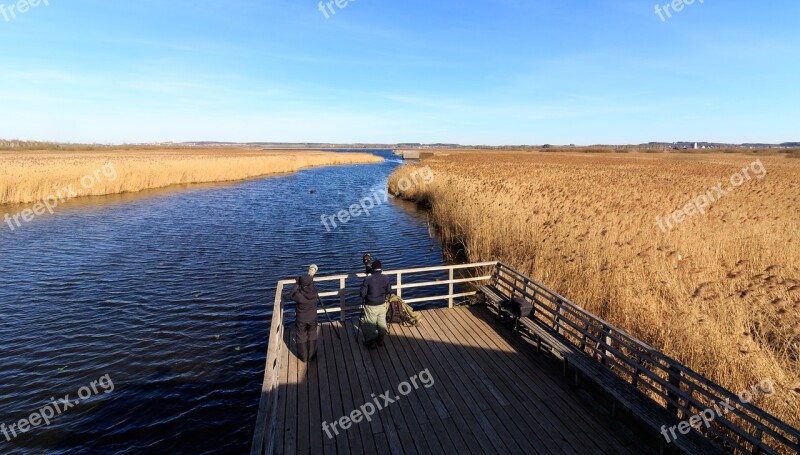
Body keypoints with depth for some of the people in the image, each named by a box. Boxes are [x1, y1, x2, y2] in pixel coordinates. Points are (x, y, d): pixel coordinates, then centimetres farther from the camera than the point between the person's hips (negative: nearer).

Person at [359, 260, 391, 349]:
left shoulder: (368, 279, -21)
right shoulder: (386, 278, -11)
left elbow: (363, 293, -16)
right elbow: (388, 291, 1)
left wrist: (365, 297, 6)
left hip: (370, 305, -3)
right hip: (382, 304, 3)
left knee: (370, 324, 13)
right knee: (382, 321, 21)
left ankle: (371, 342, 24)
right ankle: (381, 339, 35)